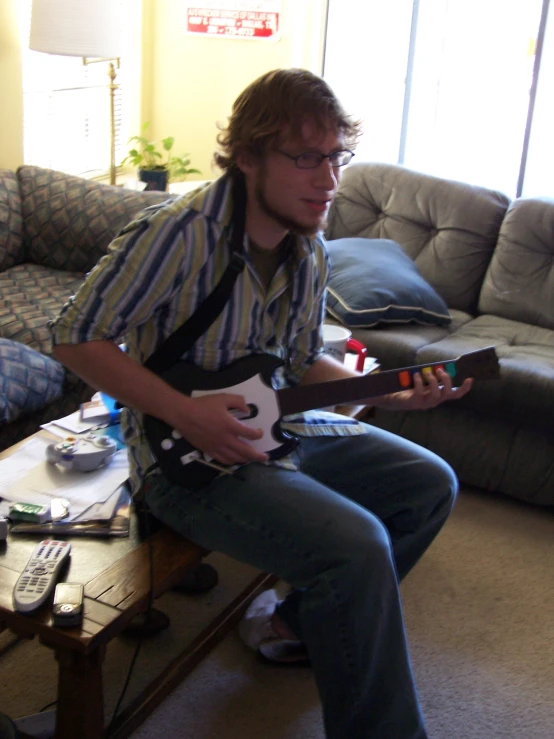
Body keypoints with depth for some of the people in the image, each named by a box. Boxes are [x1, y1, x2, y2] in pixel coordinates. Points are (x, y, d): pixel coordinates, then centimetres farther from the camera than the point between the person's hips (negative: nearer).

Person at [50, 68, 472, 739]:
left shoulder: (310, 248, 2)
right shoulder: (177, 235, -22)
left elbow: (303, 362, 12)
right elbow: (76, 337, -18)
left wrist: (394, 394, -4)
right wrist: (186, 413, -25)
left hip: (276, 427, 9)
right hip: (186, 456, -8)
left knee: (430, 484, 11)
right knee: (356, 546, -26)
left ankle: (296, 622, 19)